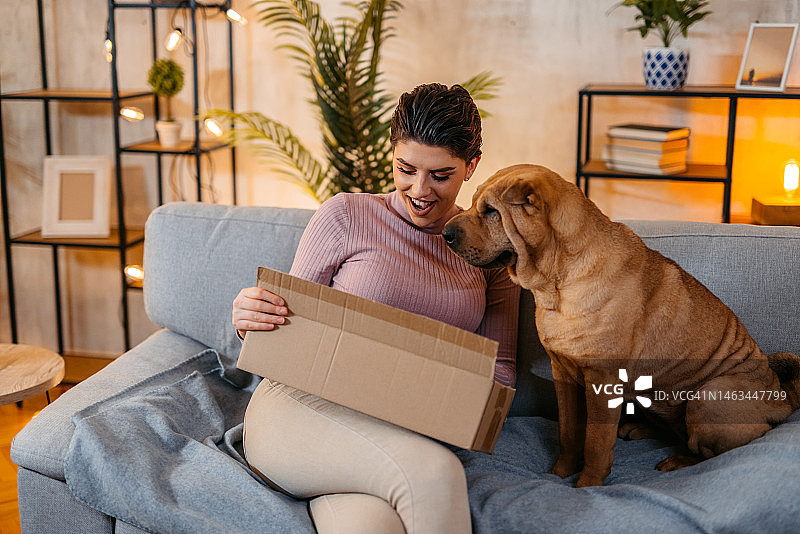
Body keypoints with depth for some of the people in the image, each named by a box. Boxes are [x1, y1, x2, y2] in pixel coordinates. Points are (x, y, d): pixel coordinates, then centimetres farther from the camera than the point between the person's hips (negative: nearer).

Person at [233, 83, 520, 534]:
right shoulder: (345, 216, 4)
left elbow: (500, 368, 14)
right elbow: (289, 324, 7)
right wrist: (252, 322, -16)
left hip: (397, 429, 1)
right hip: (301, 405, -1)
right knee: (434, 470, -31)